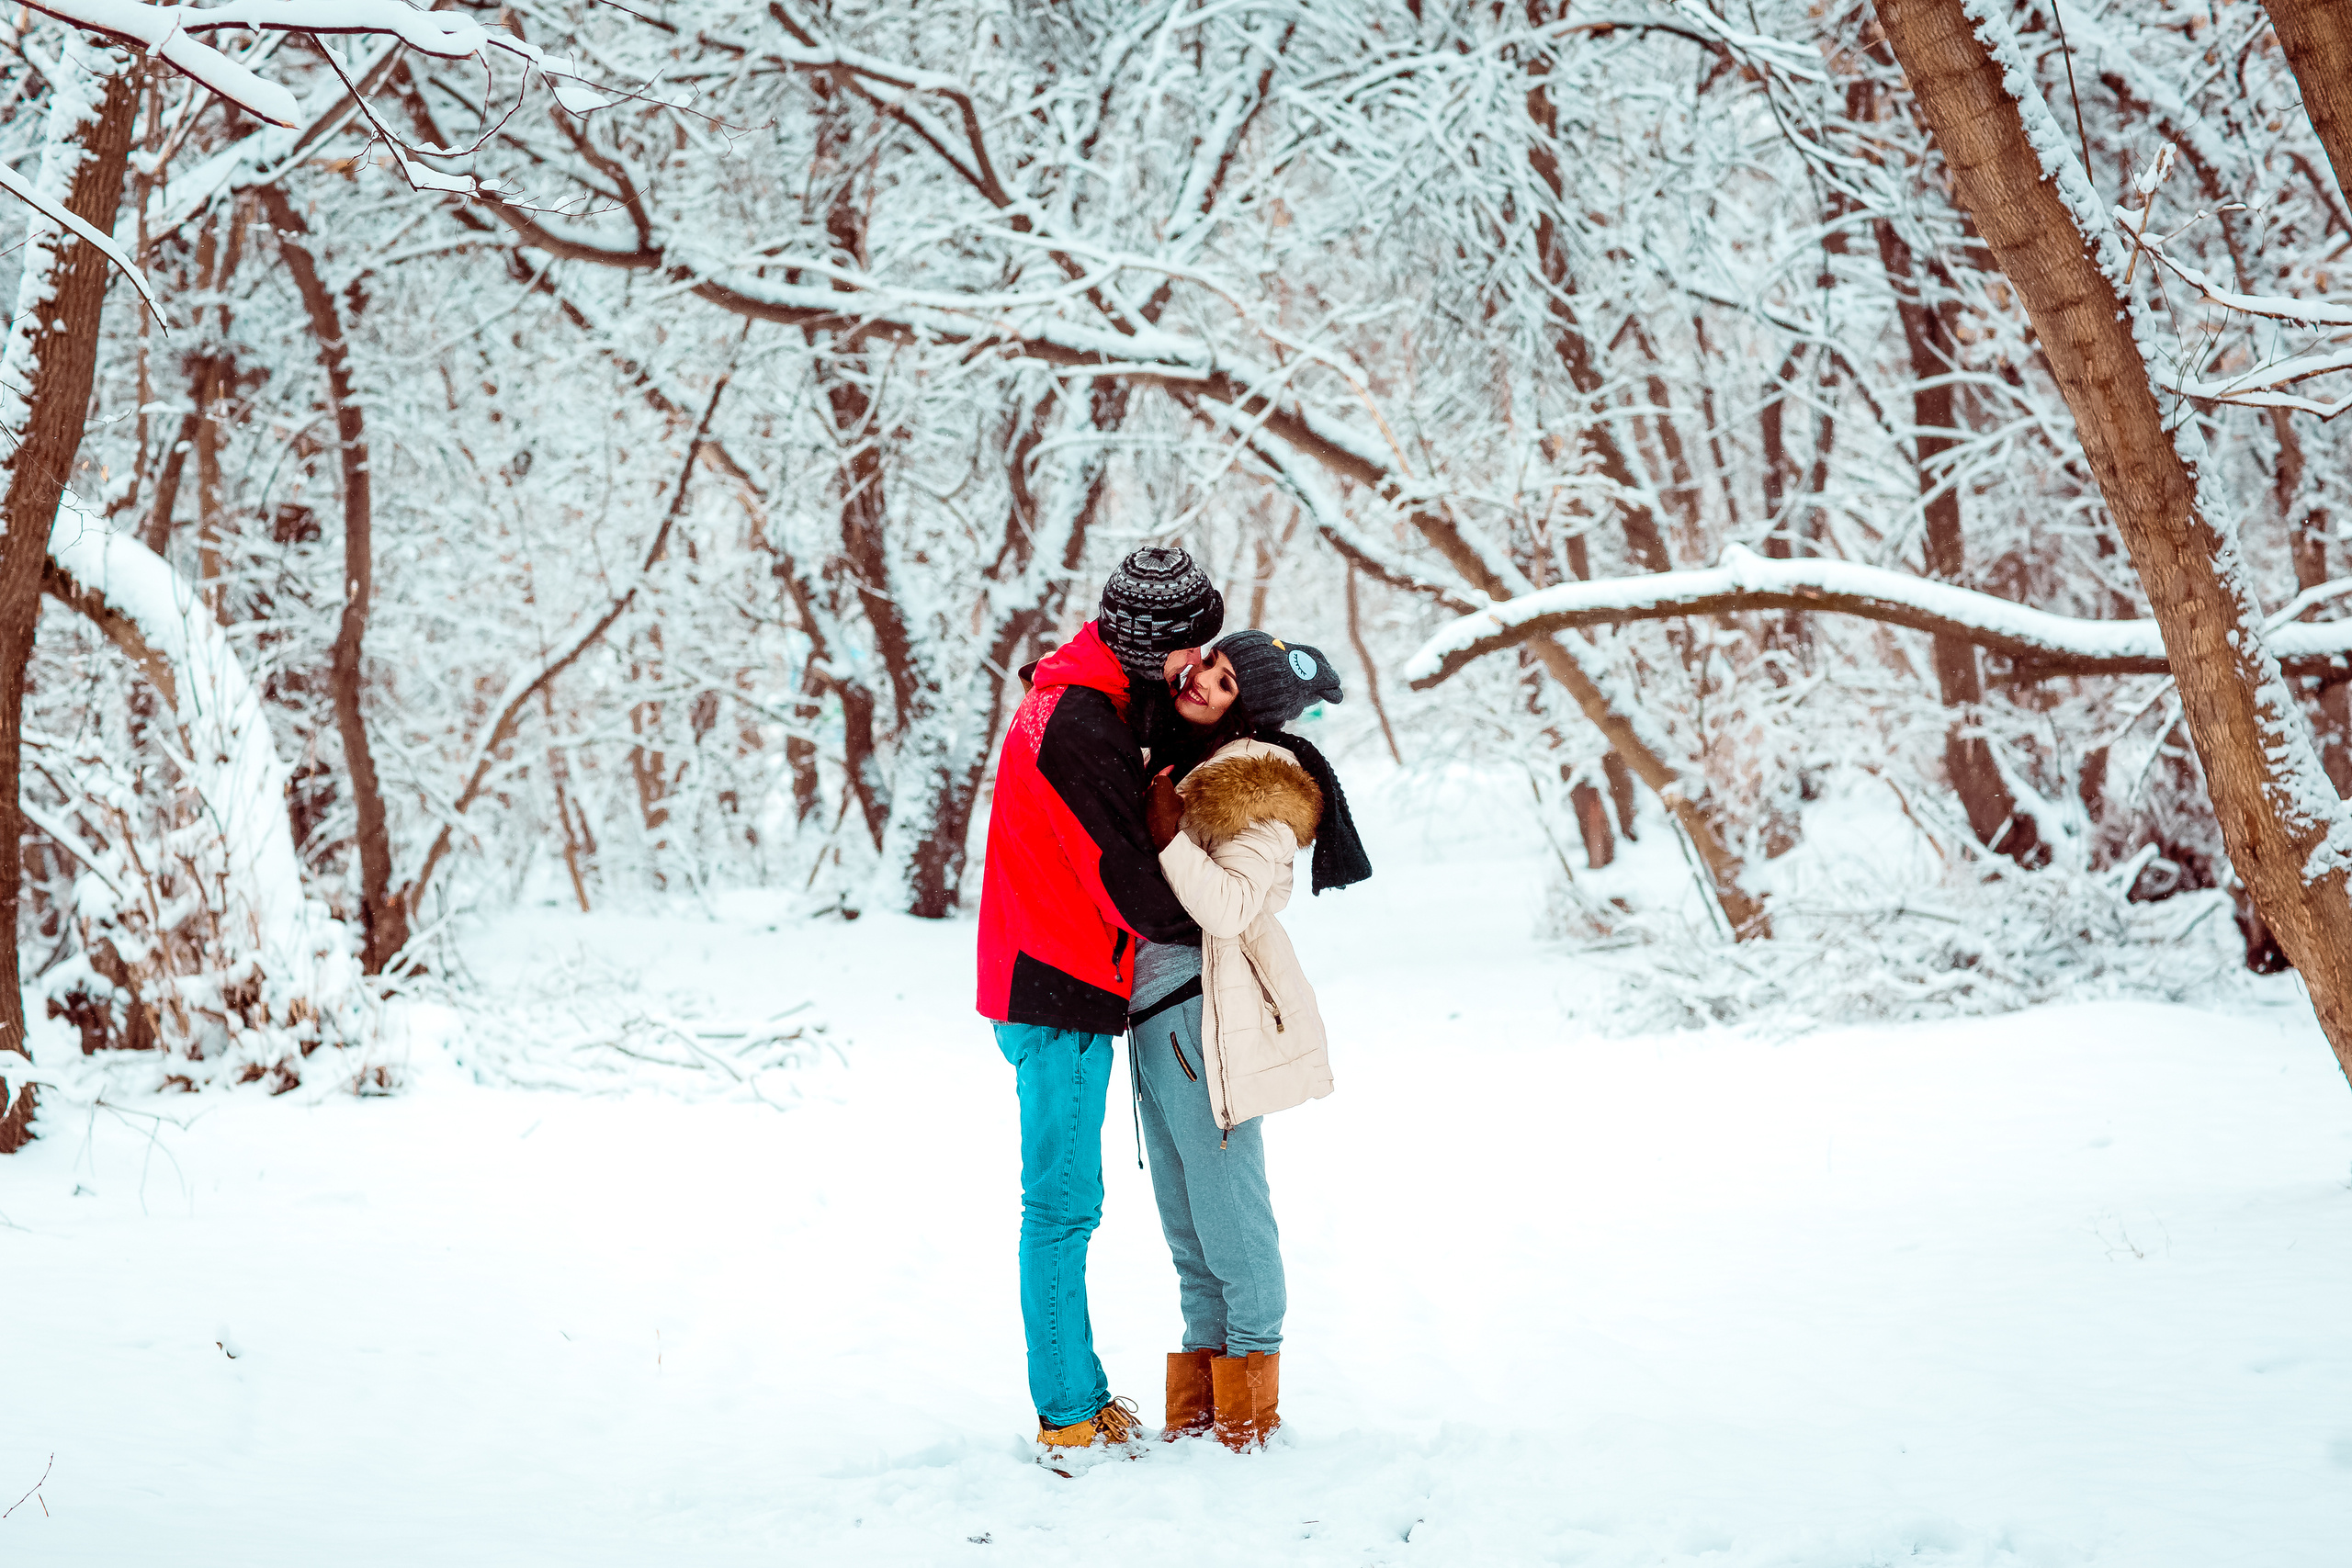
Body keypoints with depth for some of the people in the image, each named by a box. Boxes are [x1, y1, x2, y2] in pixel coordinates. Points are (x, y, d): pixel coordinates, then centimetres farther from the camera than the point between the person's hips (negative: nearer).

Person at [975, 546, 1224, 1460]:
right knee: (1063, 1204, -5)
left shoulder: (1091, 699, 11)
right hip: (1062, 992, -11)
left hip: (1053, 982, 11)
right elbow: (1130, 888, -20)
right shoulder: (1080, 727, -20)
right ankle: (1068, 1418, 1)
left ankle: (1081, 1396, 23)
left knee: (1063, 1202, 15)